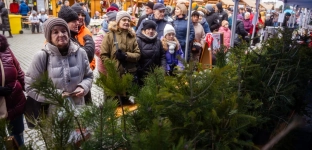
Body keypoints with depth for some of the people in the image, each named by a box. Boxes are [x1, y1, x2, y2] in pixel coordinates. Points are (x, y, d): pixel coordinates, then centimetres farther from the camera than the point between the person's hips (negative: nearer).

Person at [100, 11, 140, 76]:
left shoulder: (132, 36, 9)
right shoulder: (110, 35, -1)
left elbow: (138, 54, 2)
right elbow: (103, 55, -3)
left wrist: (126, 55, -14)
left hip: (130, 73, 3)